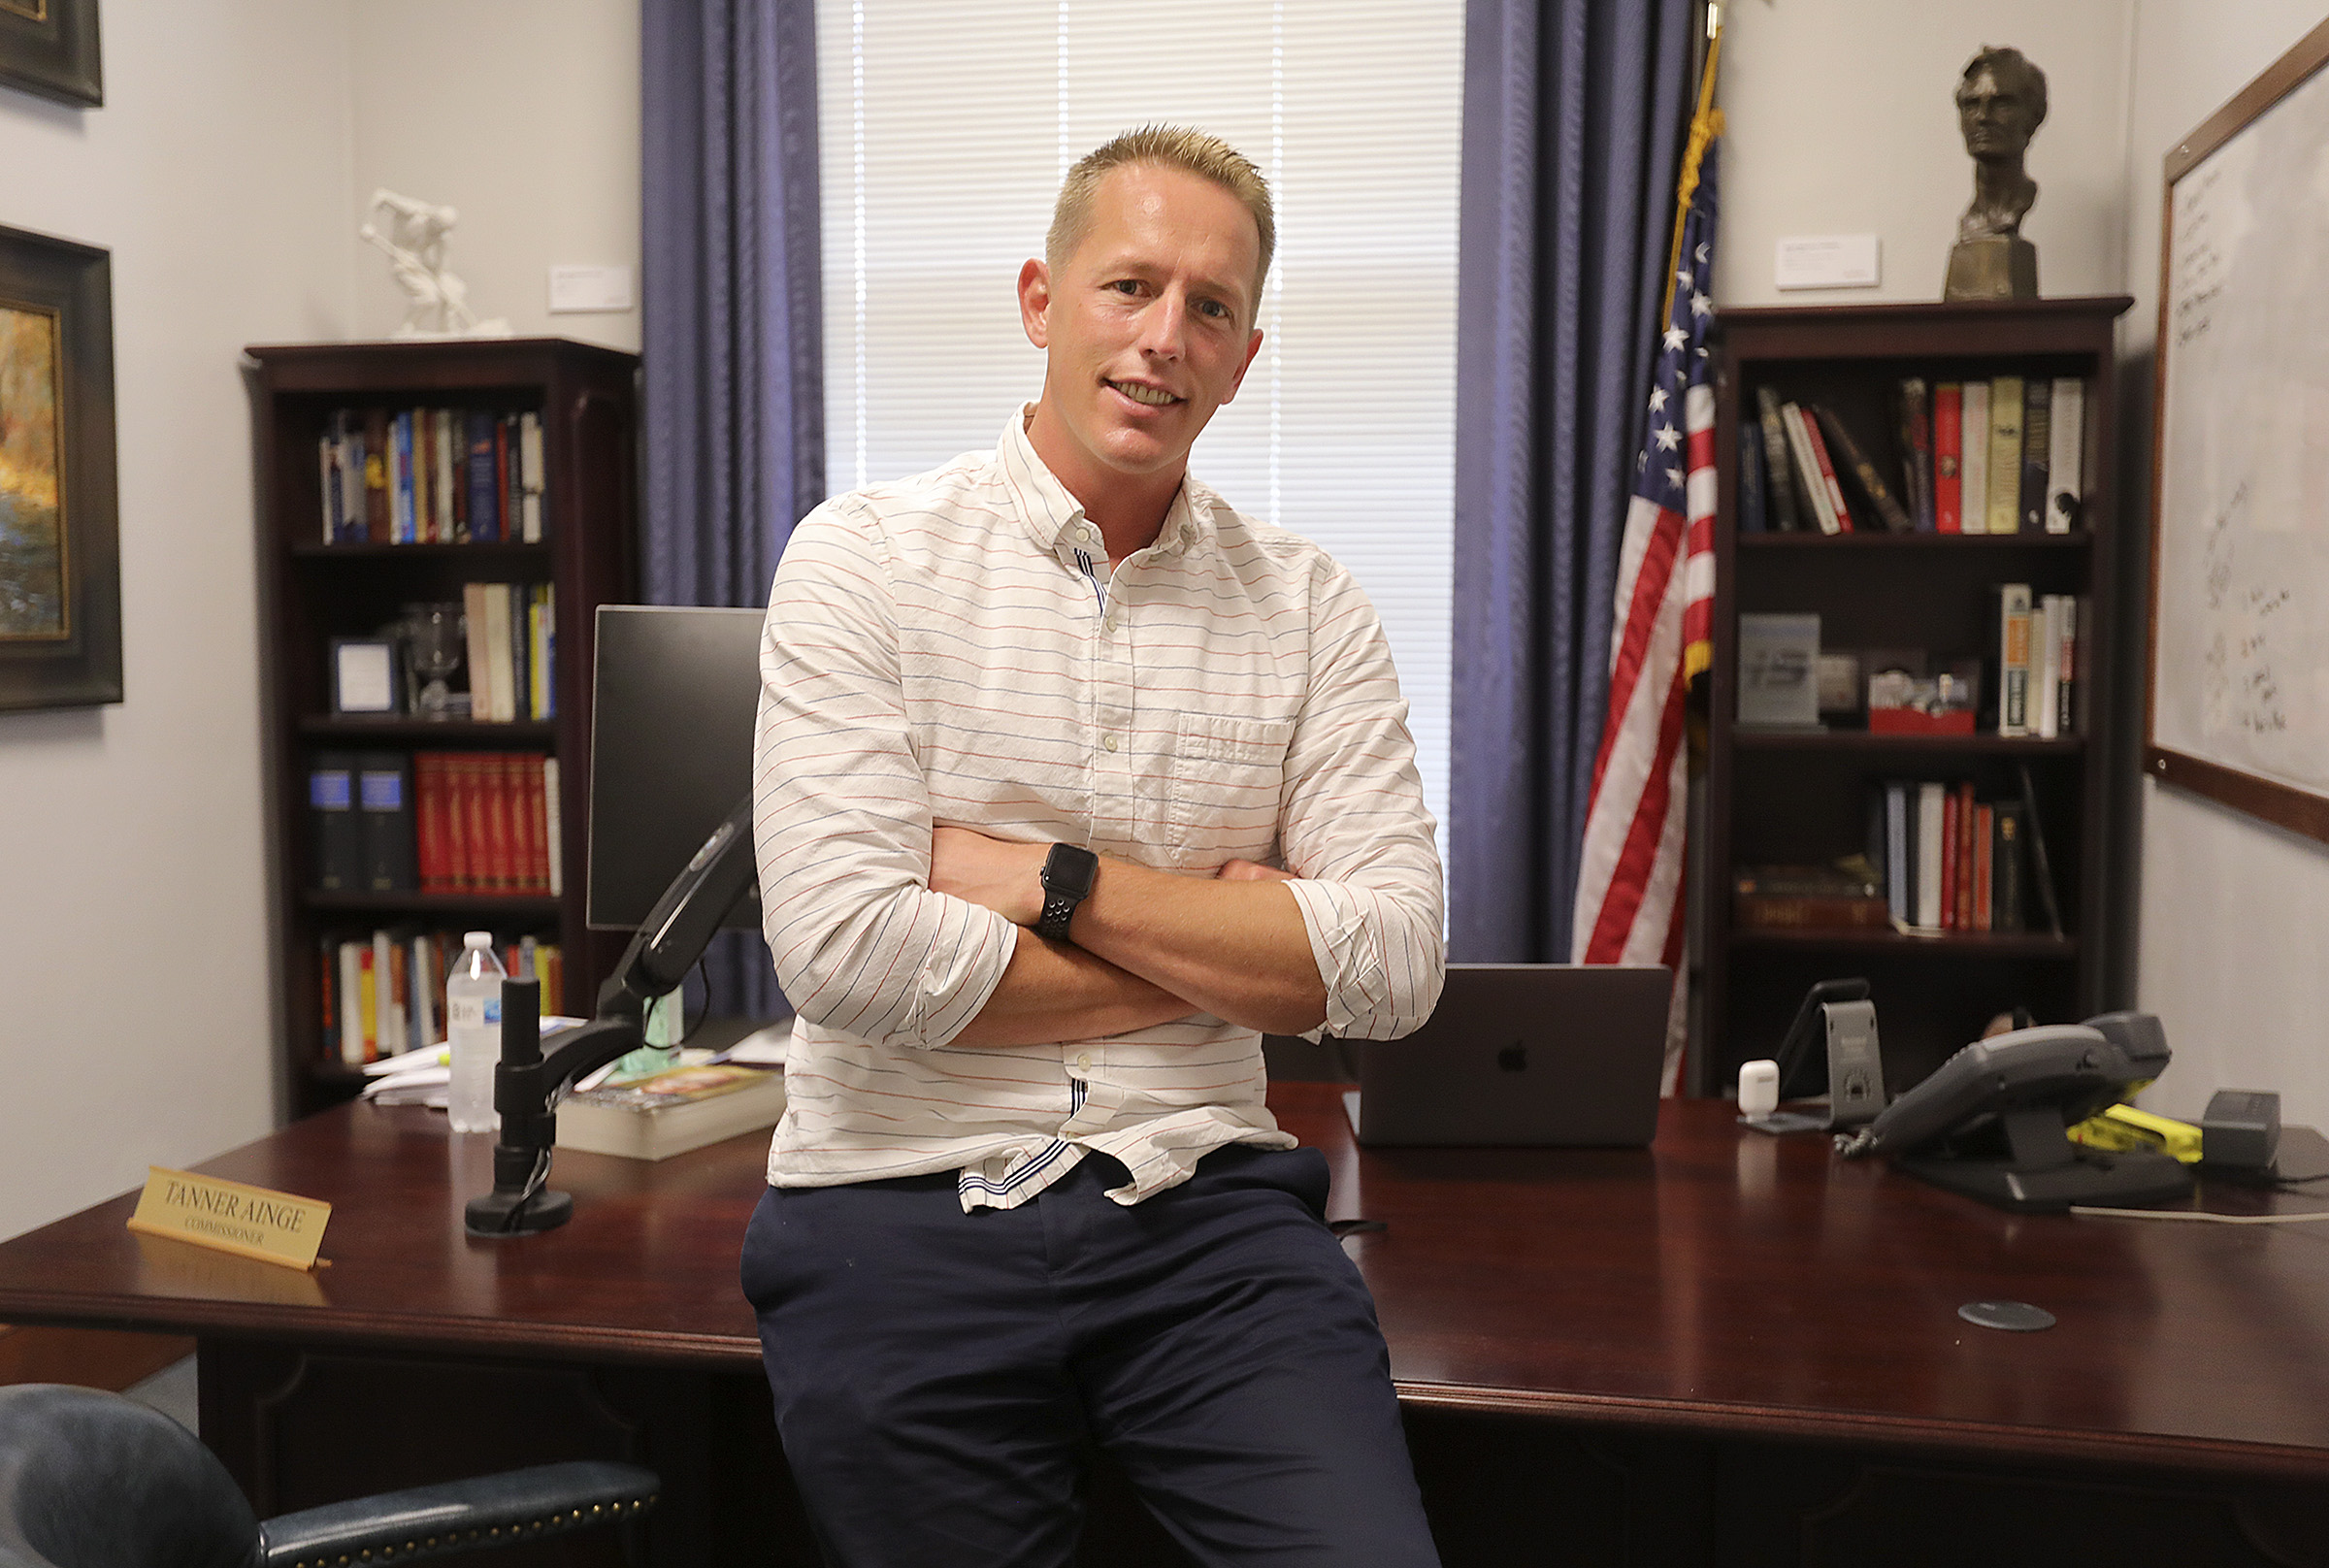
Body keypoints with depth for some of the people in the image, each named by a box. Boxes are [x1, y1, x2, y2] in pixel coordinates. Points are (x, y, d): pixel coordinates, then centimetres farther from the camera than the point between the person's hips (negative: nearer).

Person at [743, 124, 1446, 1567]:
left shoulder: (1308, 607, 5)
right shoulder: (866, 559, -3)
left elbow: (1394, 967, -5)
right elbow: (849, 950, -15)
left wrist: (1051, 882, -12)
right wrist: (1223, 957, -7)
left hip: (1200, 1201, 2)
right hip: (905, 1210, -1)